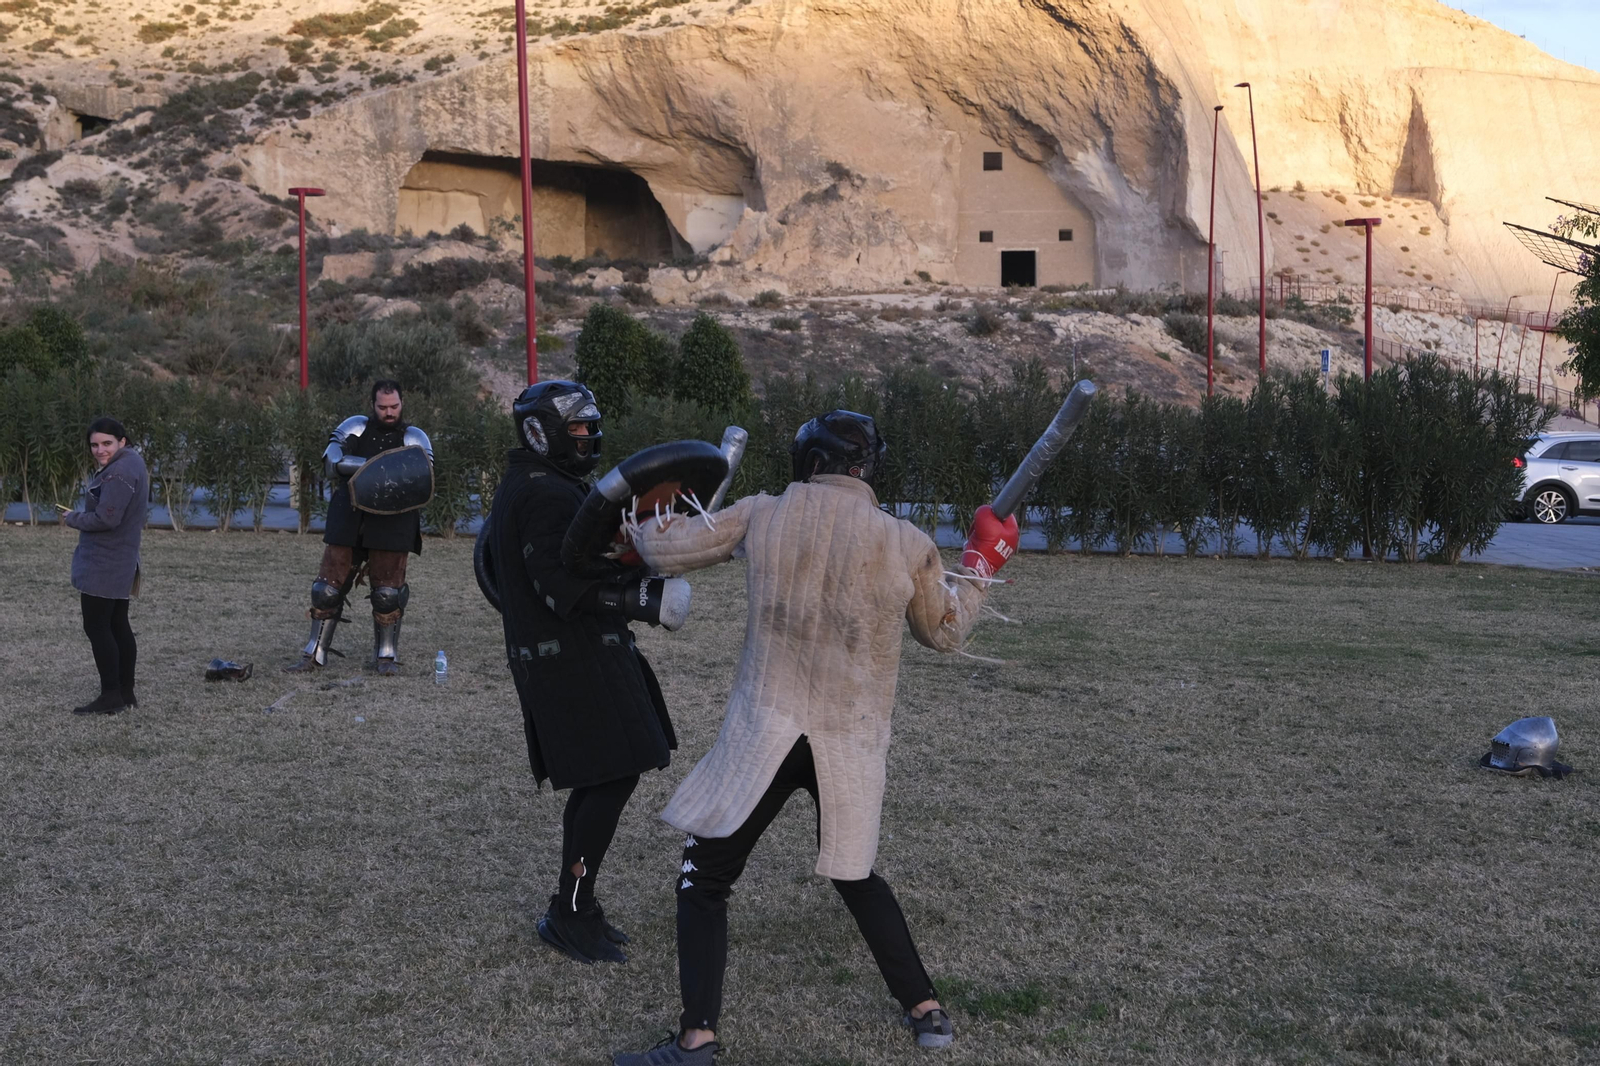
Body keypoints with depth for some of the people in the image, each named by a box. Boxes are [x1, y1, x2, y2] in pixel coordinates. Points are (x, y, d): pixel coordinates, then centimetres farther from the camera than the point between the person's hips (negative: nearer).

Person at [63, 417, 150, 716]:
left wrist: (72, 518, -9)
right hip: (121, 562, 10)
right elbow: (144, 506, 22)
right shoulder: (133, 461, 12)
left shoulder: (119, 473, -21)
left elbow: (105, 519, -26)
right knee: (118, 626, 14)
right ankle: (126, 692, 19)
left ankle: (110, 695, -2)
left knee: (96, 627, -5)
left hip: (102, 565, -10)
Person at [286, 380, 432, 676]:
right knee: (328, 587, 3)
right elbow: (333, 462, -7)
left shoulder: (414, 438, 7)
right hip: (349, 522, 1)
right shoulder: (354, 428, 8)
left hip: (391, 526, -1)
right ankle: (315, 654, 14)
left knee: (388, 592, -2)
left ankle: (387, 655, 13)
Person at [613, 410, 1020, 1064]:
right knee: (856, 875, 25)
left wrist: (644, 519, 25)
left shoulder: (764, 515, -4)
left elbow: (664, 550, 3)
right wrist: (983, 561, 26)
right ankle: (926, 1010, 26)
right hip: (852, 742, 3)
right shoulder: (907, 544, -3)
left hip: (764, 734, -2)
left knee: (704, 880, 7)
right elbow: (944, 633, 13)